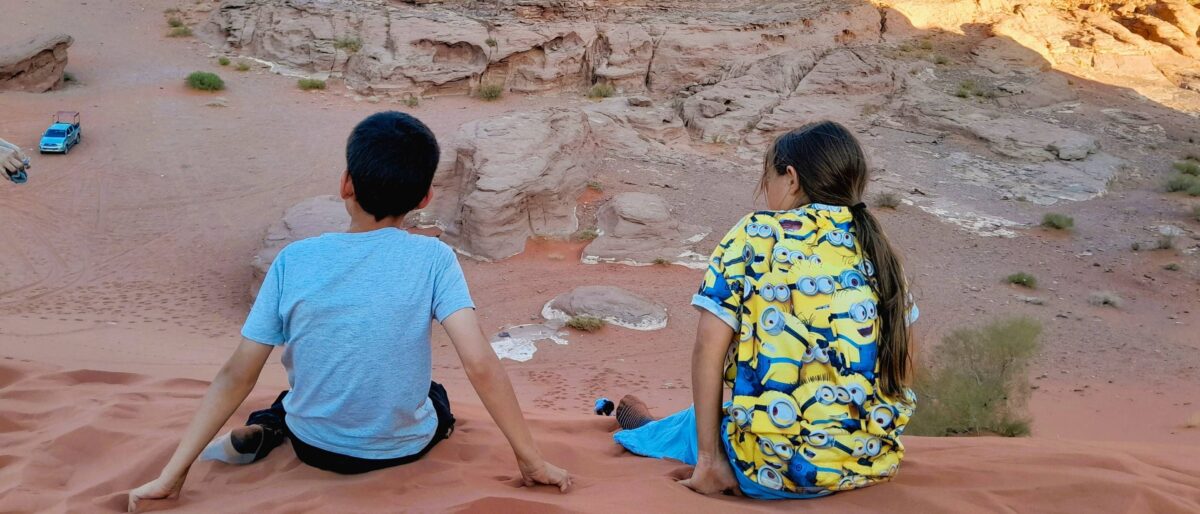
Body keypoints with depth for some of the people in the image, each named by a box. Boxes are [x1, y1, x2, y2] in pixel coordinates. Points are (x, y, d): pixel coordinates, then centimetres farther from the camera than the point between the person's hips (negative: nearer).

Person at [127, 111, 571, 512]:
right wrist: (532, 461, -15)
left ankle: (269, 426, 12)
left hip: (315, 448, 1)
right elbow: (481, 365, -24)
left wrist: (171, 475, -6)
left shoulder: (294, 261, -13)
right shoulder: (432, 259, -17)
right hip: (404, 449, -1)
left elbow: (236, 376, -12)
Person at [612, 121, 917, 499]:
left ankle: (644, 434, 58)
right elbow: (899, 351, 13)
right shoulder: (876, 247, 7)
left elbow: (709, 346, -12)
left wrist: (709, 457, -7)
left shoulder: (758, 233, -6)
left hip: (774, 467, -4)